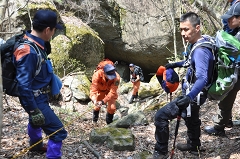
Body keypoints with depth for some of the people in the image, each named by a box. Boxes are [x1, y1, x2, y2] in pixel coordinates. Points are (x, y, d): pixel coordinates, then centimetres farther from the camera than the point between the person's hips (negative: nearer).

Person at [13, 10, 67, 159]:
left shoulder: (37, 44, -2)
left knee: (36, 121, 34)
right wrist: (33, 110, -28)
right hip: (35, 99, -11)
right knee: (59, 132, -9)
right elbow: (23, 84, -31)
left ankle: (35, 145, 60)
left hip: (40, 96, 11)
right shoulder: (28, 51, -31)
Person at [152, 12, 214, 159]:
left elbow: (202, 78, -43)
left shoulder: (200, 50, -30)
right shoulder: (198, 44, 1)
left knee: (161, 116, -11)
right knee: (191, 119, 31)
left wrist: (189, 98, -56)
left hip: (194, 95, -10)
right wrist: (176, 64, 15)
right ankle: (194, 146, 54)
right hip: (193, 93, 10)